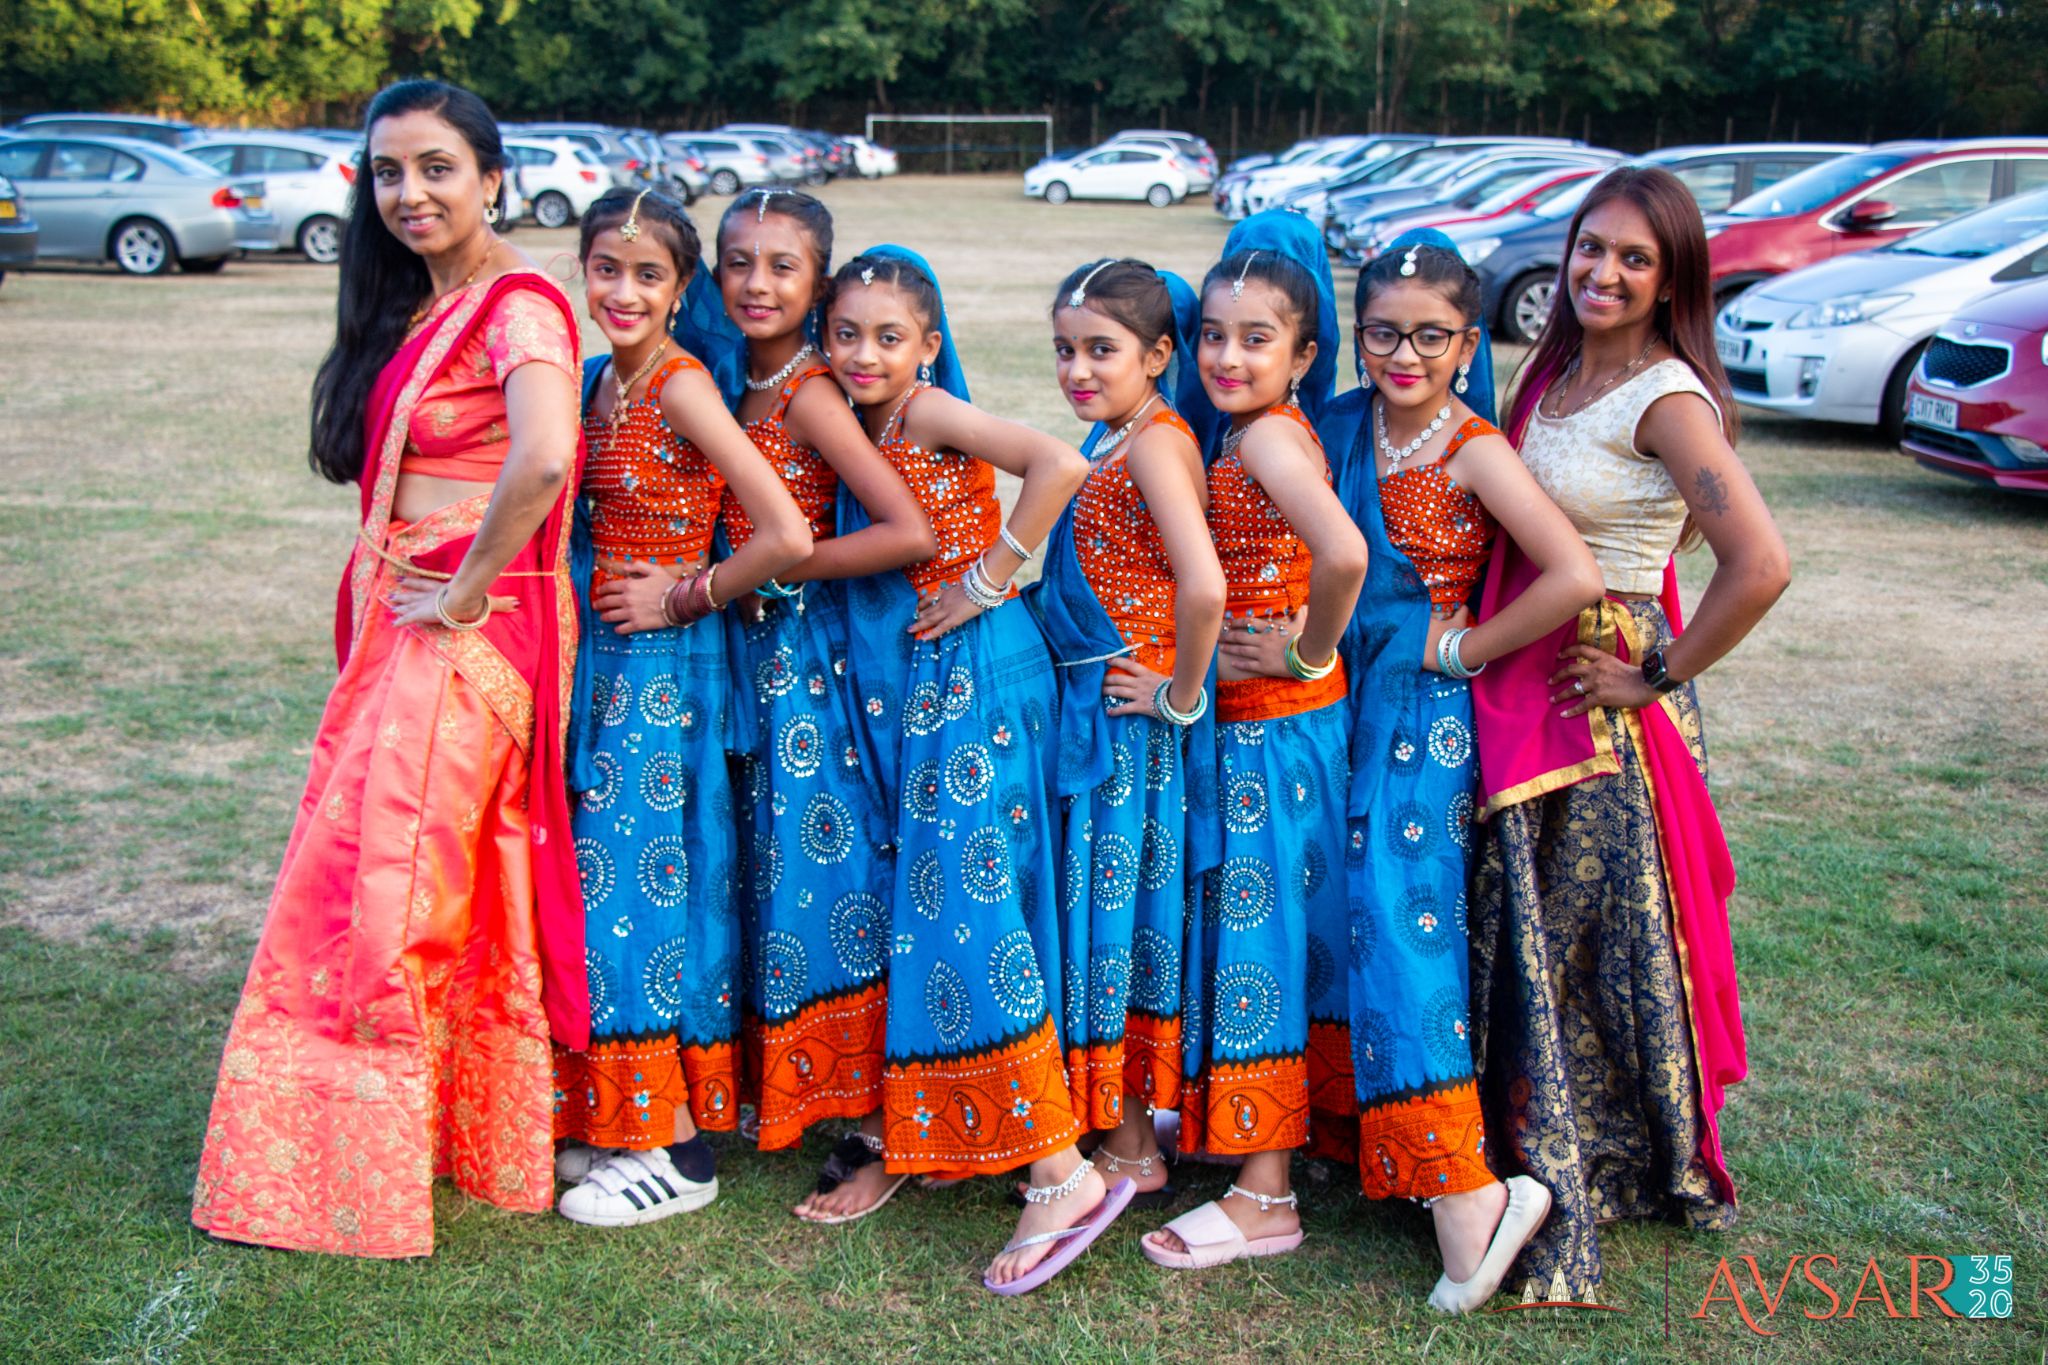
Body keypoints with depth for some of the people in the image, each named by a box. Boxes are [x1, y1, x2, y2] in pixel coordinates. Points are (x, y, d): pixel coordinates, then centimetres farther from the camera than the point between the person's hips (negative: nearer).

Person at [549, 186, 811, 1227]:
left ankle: (676, 1149, 11)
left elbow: (787, 536, -26)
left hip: (665, 667, -8)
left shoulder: (683, 386, -16)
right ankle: (609, 1123, 26)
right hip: (604, 657, 8)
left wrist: (684, 597, -14)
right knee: (604, 884, 13)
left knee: (643, 883, -2)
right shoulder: (600, 379, 9)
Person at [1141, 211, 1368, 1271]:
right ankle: (1256, 1125, 36)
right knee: (1274, 926, 19)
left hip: (1272, 729, -9)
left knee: (1257, 932, -2)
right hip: (1246, 723, 9)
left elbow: (1344, 552, -34)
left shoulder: (1268, 435, -18)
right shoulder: (1250, 434, 9)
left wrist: (1311, 651, -20)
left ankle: (1264, 1197, 8)